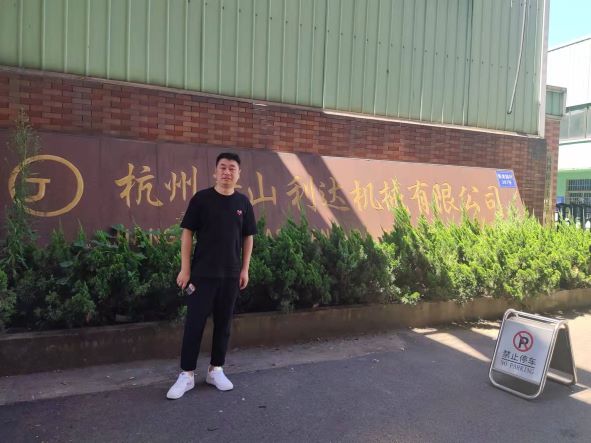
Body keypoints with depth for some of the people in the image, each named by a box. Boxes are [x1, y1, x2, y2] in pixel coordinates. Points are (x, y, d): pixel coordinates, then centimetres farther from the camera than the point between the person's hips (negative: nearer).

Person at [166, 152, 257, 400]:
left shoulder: (243, 203, 4)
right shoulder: (201, 198, -5)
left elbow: (248, 237, 10)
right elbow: (187, 233, -4)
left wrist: (245, 269, 4)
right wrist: (185, 268, -8)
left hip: (231, 274, 3)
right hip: (203, 272, -3)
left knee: (223, 323, 11)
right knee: (194, 323, 1)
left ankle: (216, 370, 26)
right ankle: (186, 374, 13)